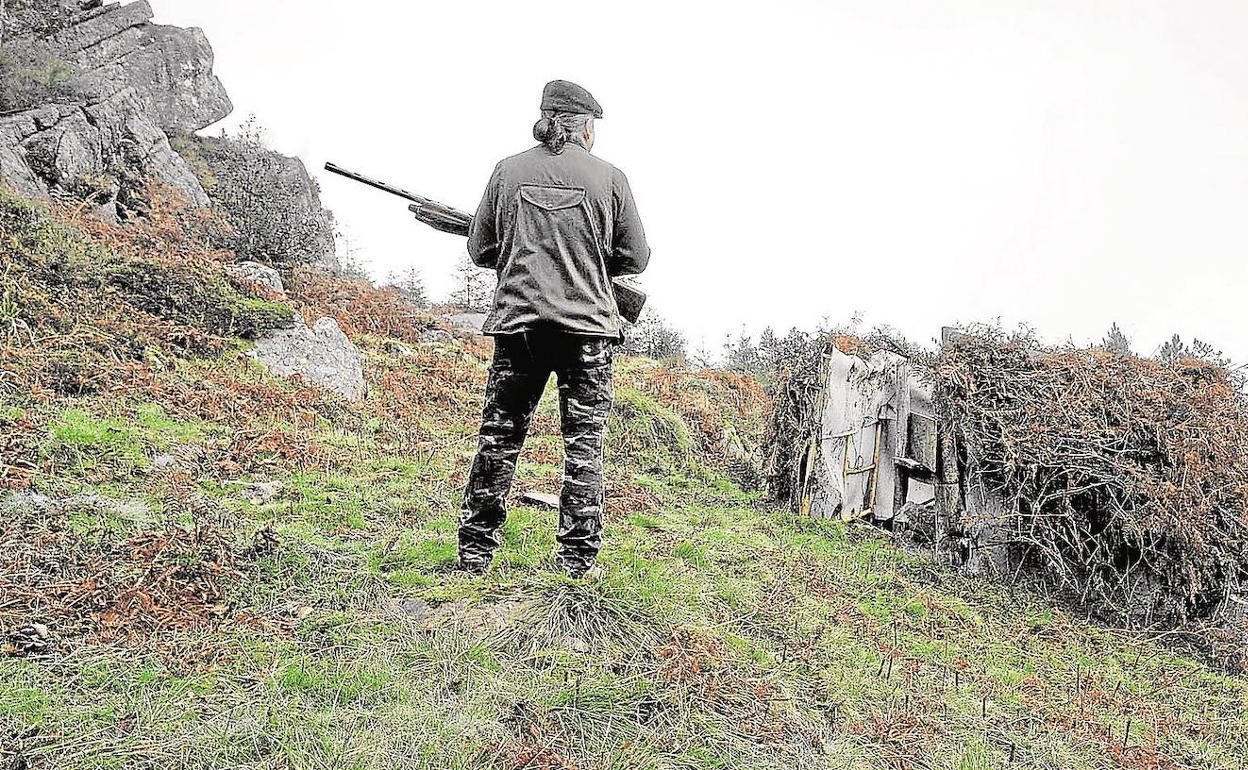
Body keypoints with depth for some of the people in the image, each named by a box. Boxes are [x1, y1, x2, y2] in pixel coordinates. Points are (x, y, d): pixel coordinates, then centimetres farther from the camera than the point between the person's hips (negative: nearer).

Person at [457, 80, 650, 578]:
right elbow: (636, 257, 6)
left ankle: (474, 551, 13)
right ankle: (578, 557, 7)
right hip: (587, 323, -2)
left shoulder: (508, 171, 5)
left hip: (518, 320, 2)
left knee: (498, 437, 9)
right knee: (584, 443, 6)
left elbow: (480, 249, 9)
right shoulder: (608, 177, 1)